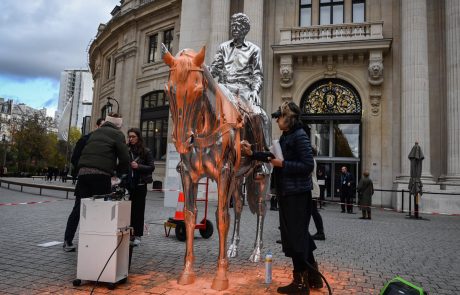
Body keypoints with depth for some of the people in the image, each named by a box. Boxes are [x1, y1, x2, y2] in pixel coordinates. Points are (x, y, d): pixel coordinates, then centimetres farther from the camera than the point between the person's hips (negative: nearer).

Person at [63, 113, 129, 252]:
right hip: (101, 174, -6)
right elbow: (124, 158, -1)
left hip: (83, 172, 6)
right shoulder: (117, 134, 5)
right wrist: (118, 171, 14)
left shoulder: (95, 133, 25)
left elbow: (85, 152, 25)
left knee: (78, 208, 11)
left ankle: (67, 242, 15)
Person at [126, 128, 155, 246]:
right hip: (127, 184, 2)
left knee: (138, 210, 1)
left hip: (140, 184, -1)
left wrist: (139, 166, -15)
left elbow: (152, 167, -1)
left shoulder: (145, 151, 1)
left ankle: (137, 236, 7)